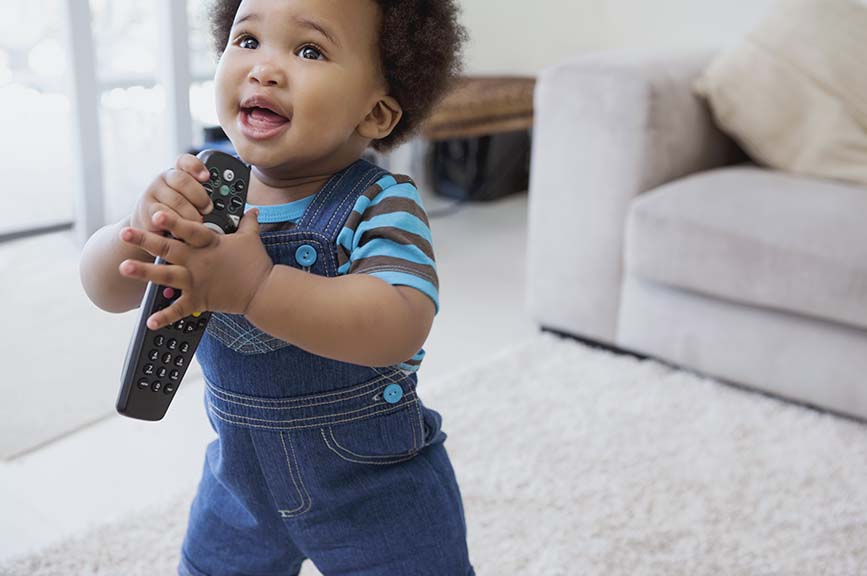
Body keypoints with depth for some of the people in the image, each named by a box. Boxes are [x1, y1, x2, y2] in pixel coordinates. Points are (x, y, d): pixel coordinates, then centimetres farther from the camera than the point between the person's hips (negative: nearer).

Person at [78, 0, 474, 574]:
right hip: (242, 475, 5)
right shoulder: (204, 185, -9)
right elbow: (107, 290, -10)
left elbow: (401, 327, -37)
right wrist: (142, 228, -33)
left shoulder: (380, 204, -22)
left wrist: (256, 287, -49)